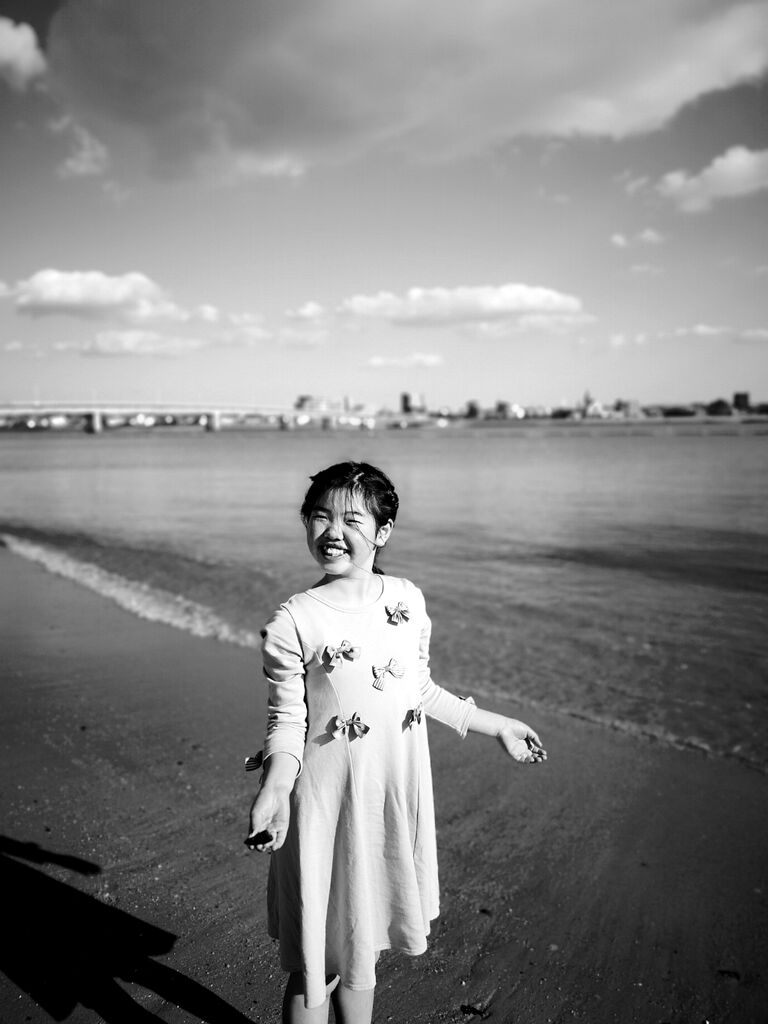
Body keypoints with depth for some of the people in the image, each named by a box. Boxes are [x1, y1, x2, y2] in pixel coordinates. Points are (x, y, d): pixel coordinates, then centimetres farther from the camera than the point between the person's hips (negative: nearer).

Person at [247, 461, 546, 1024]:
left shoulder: (408, 599, 0)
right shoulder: (293, 622, -14)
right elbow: (287, 721, -9)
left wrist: (497, 726, 18)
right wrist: (274, 789, -27)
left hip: (398, 797, 4)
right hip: (326, 805, -4)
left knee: (364, 946, 19)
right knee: (317, 965, 7)